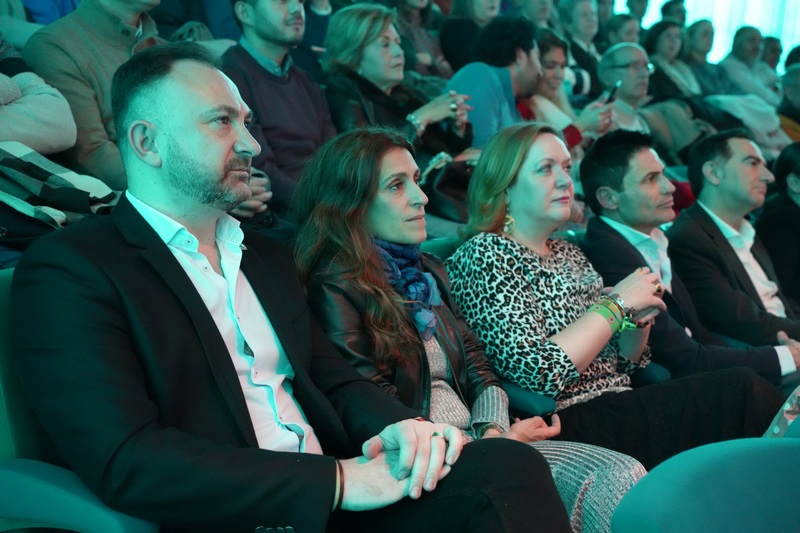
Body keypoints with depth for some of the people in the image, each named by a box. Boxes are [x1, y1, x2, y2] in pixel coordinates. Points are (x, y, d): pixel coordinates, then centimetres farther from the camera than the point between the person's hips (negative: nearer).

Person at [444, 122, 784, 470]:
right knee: (741, 392, -19)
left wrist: (639, 317, -1)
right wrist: (616, 304, -13)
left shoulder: (568, 254, 17)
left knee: (746, 386, -16)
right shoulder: (481, 256, -7)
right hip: (567, 428, -7)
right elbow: (537, 372, -20)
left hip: (620, 411, 8)